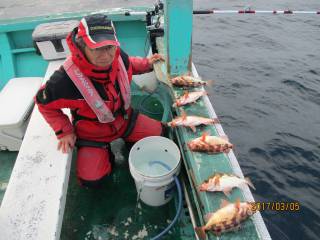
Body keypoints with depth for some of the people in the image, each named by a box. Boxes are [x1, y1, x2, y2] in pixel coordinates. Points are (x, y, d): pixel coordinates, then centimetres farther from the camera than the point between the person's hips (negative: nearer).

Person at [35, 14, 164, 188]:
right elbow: (44, 102, -15)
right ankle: (105, 153, 20)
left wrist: (147, 63, -3)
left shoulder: (118, 56, -19)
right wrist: (64, 132, -14)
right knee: (91, 180, -11)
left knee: (158, 132, 2)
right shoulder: (66, 79, -35)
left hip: (124, 119, 4)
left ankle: (129, 141, 29)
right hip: (92, 134, -4)